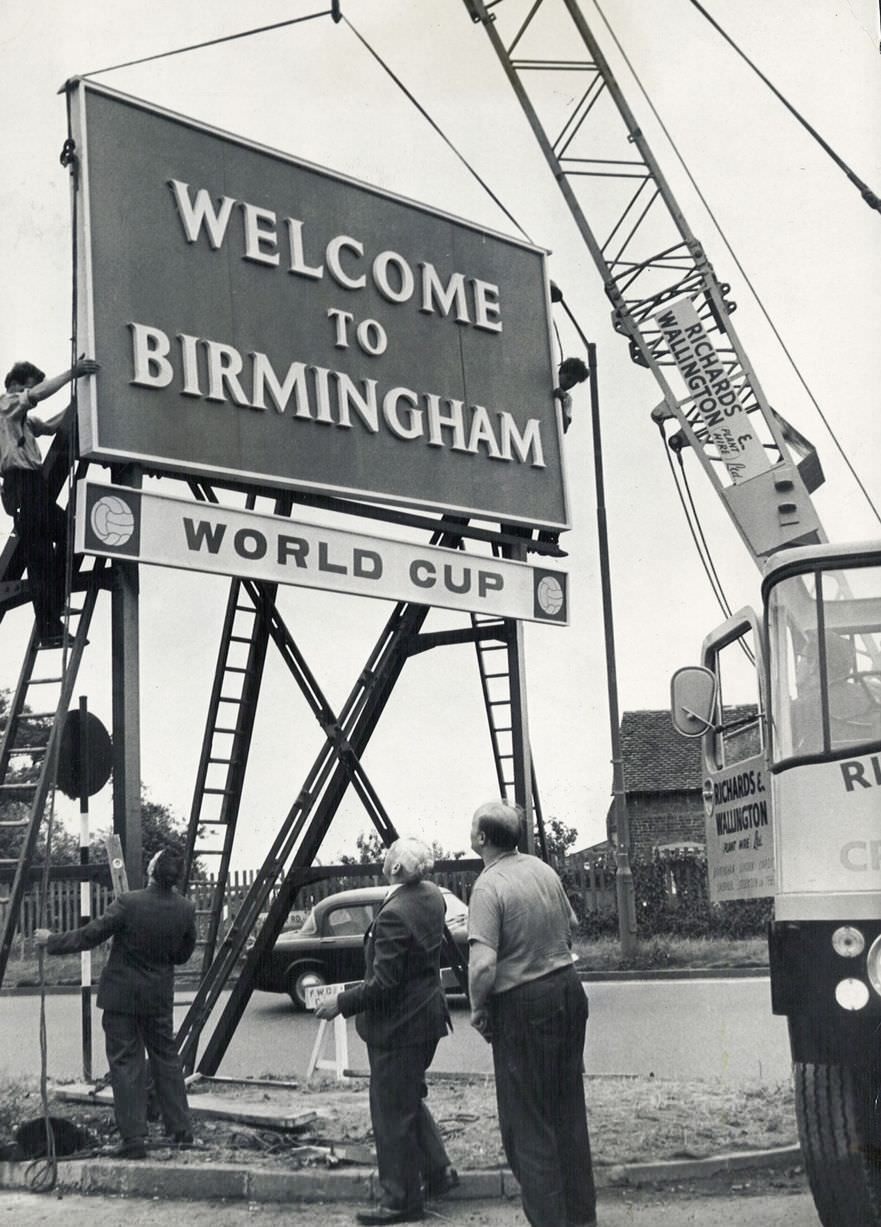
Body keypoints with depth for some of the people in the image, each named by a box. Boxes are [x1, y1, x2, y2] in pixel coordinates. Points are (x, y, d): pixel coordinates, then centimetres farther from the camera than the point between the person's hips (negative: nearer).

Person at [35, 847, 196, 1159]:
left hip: (121, 995, -4)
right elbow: (183, 954, 4)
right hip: (159, 996, 4)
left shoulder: (129, 903, -21)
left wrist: (51, 941, 1)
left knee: (126, 1064, 3)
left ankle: (134, 1140, 3)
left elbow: (89, 936, -14)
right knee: (166, 1059, 16)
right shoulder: (185, 910, -9)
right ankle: (181, 1130, 20)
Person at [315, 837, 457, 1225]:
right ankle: (438, 1171, 29)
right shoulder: (431, 896, 2)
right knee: (409, 1099, 24)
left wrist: (342, 1004, -14)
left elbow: (383, 984, -25)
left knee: (392, 1111, 4)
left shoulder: (393, 915, -26)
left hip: (399, 1024, -9)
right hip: (427, 1014, 9)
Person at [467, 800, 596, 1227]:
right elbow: (570, 925, 18)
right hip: (569, 988, 8)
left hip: (524, 1004, -8)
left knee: (526, 1121, 5)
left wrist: (479, 1009, -9)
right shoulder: (542, 869, 5)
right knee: (568, 1108, 19)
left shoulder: (488, 887, -19)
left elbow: (483, 965, -26)